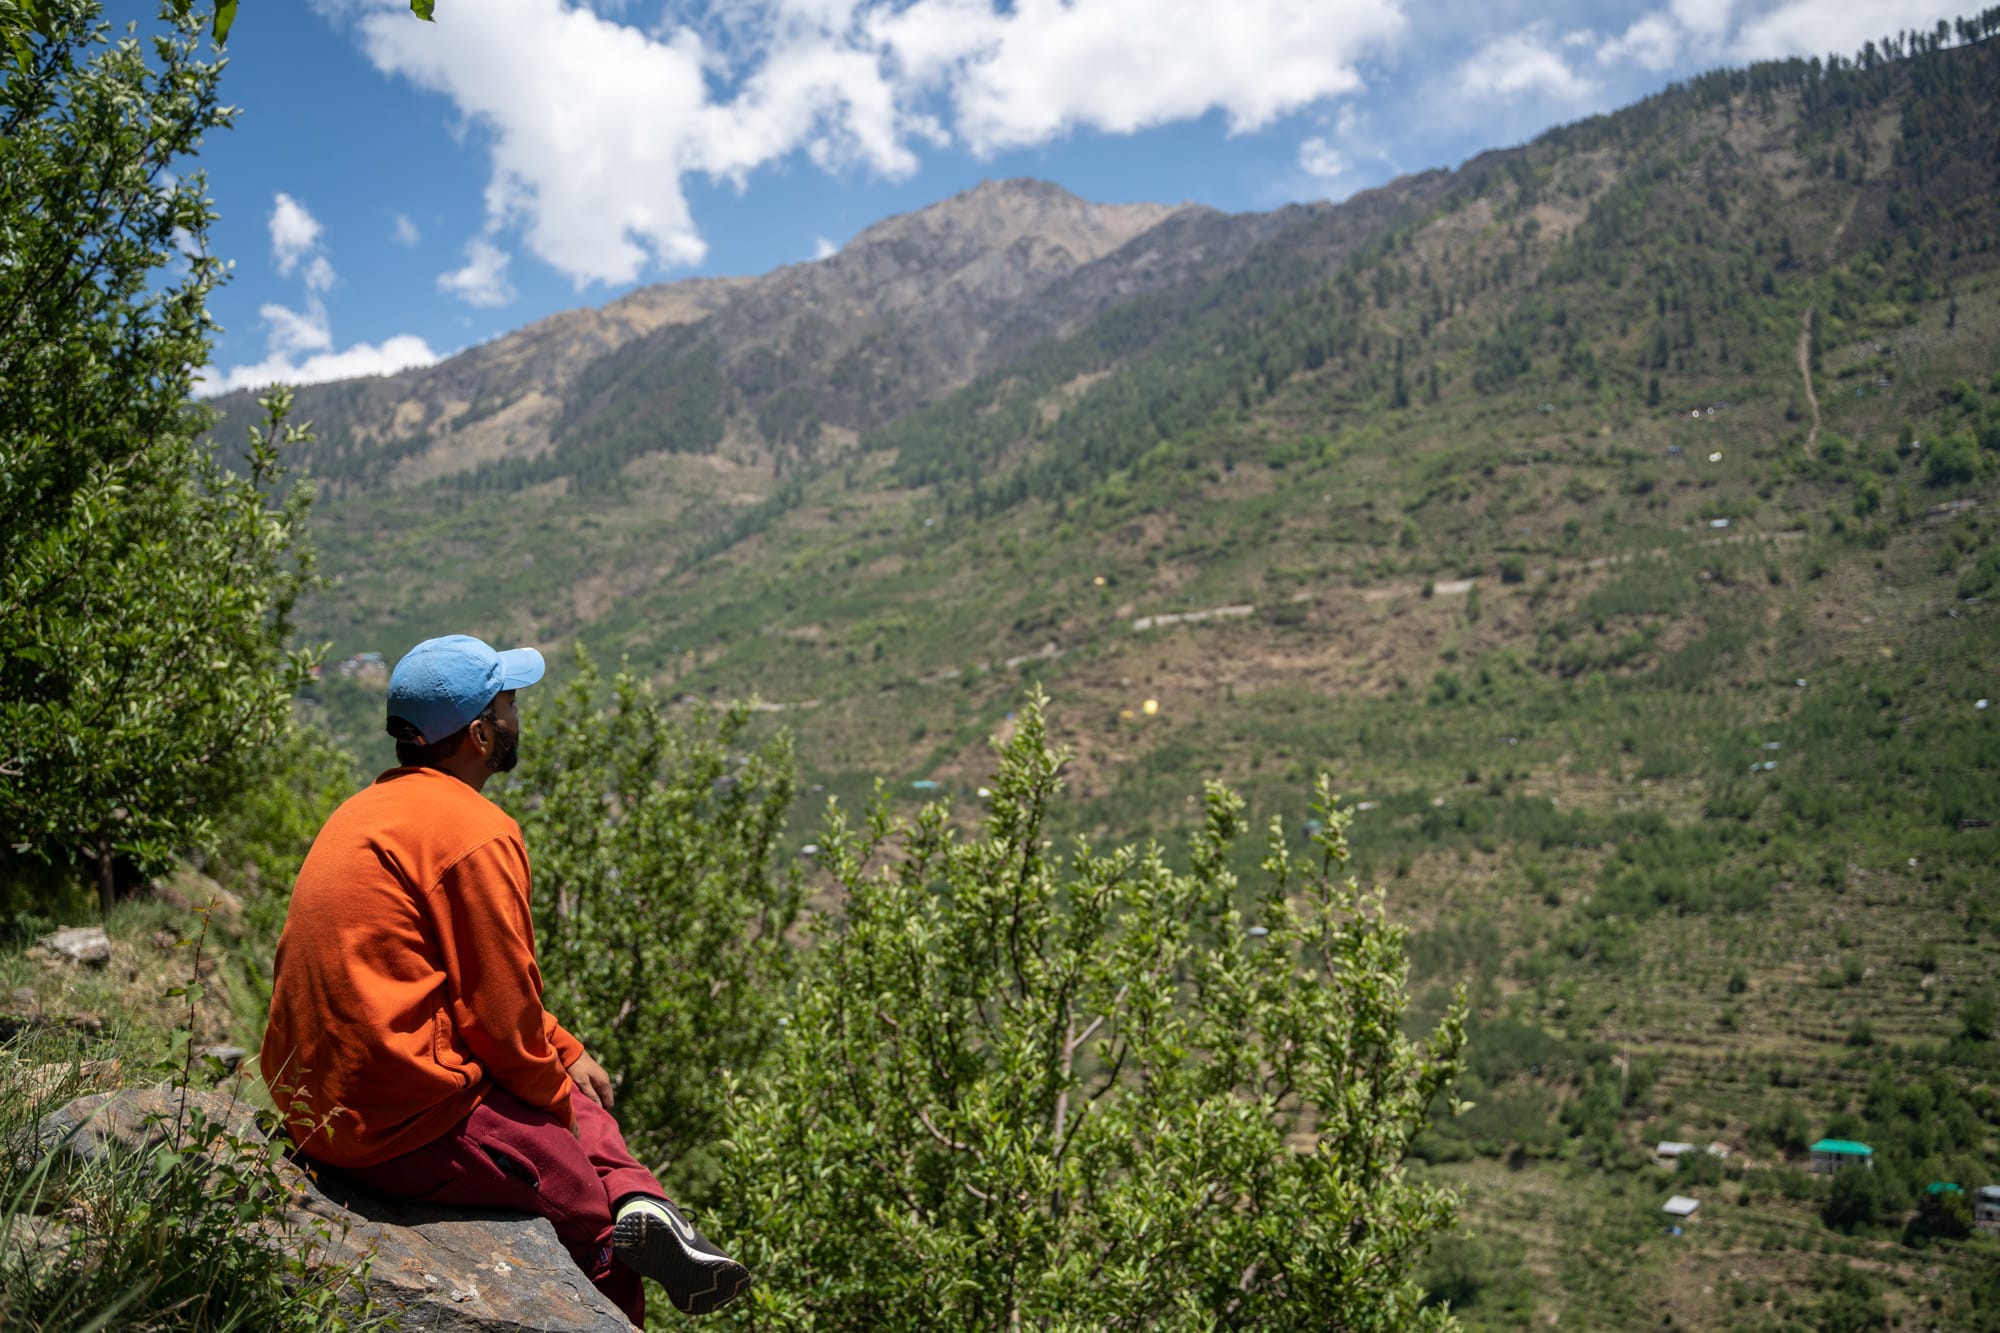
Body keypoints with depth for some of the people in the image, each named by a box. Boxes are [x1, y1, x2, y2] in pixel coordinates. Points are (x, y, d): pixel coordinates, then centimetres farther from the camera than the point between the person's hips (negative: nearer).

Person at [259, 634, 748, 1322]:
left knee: (571, 1096, 18)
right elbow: (499, 1005, -15)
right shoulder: (475, 832, -17)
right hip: (407, 1122, -10)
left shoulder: (373, 808, 14)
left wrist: (563, 1052, 16)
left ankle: (640, 1207, 2)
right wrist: (555, 1092, 3)